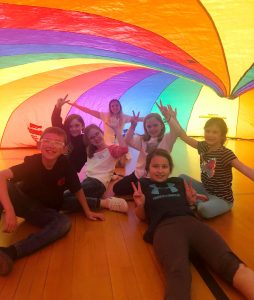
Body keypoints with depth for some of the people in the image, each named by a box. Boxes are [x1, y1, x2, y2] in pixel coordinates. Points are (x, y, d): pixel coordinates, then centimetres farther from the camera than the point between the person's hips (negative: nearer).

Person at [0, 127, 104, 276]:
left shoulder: (65, 165, -18)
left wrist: (87, 211, 3)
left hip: (45, 212, 2)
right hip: (22, 202, -1)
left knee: (65, 222, -31)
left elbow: (77, 189, -4)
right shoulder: (32, 162, -23)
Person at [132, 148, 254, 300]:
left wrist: (191, 201, 13)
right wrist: (140, 205, 2)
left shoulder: (178, 181, 34)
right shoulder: (143, 184, 26)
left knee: (229, 262, -28)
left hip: (192, 222, 4)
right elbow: (142, 216, 24)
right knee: (178, 273, -39)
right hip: (165, 227, -3)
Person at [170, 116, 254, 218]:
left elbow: (245, 169, -33)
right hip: (206, 190, 6)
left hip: (222, 198, -6)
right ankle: (199, 202, -4)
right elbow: (184, 136, 2)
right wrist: (172, 119, -2)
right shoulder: (203, 146, -3)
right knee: (182, 177, 1)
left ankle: (199, 203, -2)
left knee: (204, 209, -36)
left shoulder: (226, 154, -22)